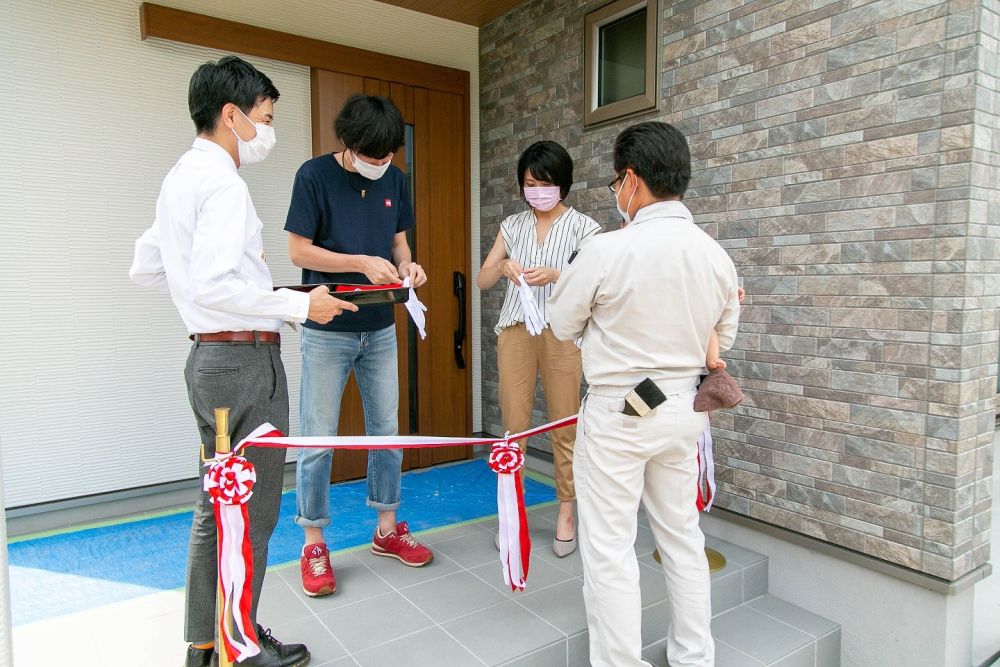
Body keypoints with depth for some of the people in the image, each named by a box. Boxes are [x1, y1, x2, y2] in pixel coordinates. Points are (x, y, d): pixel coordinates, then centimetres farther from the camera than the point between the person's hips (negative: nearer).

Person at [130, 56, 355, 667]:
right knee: (253, 514, 3)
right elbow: (212, 284, -25)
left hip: (210, 357, 10)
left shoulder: (182, 177, 16)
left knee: (218, 504, 19)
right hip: (245, 360, -10)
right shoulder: (224, 183, -15)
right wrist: (299, 304, -16)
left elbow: (146, 267, 20)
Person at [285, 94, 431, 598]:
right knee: (318, 440, 1)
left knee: (386, 429, 12)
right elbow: (299, 251, -11)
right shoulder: (315, 175, -9)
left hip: (380, 329, 5)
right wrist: (362, 263, -21)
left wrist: (406, 266, -9)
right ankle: (314, 545, 18)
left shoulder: (394, 179, 5)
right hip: (326, 330, -5)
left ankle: (387, 529, 28)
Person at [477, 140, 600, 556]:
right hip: (515, 330, 3)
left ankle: (565, 515, 16)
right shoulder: (513, 226, 12)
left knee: (564, 426, 2)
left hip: (561, 332, -2)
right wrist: (502, 267, -12)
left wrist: (554, 275, -21)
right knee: (514, 425, 4)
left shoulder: (582, 226, 3)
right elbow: (482, 281, 9)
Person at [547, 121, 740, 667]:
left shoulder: (606, 251, -19)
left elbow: (563, 324, -5)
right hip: (683, 408, 7)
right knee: (682, 536, 20)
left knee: (609, 548, 7)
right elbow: (723, 339, 10)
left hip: (617, 412, -6)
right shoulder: (717, 257, -2)